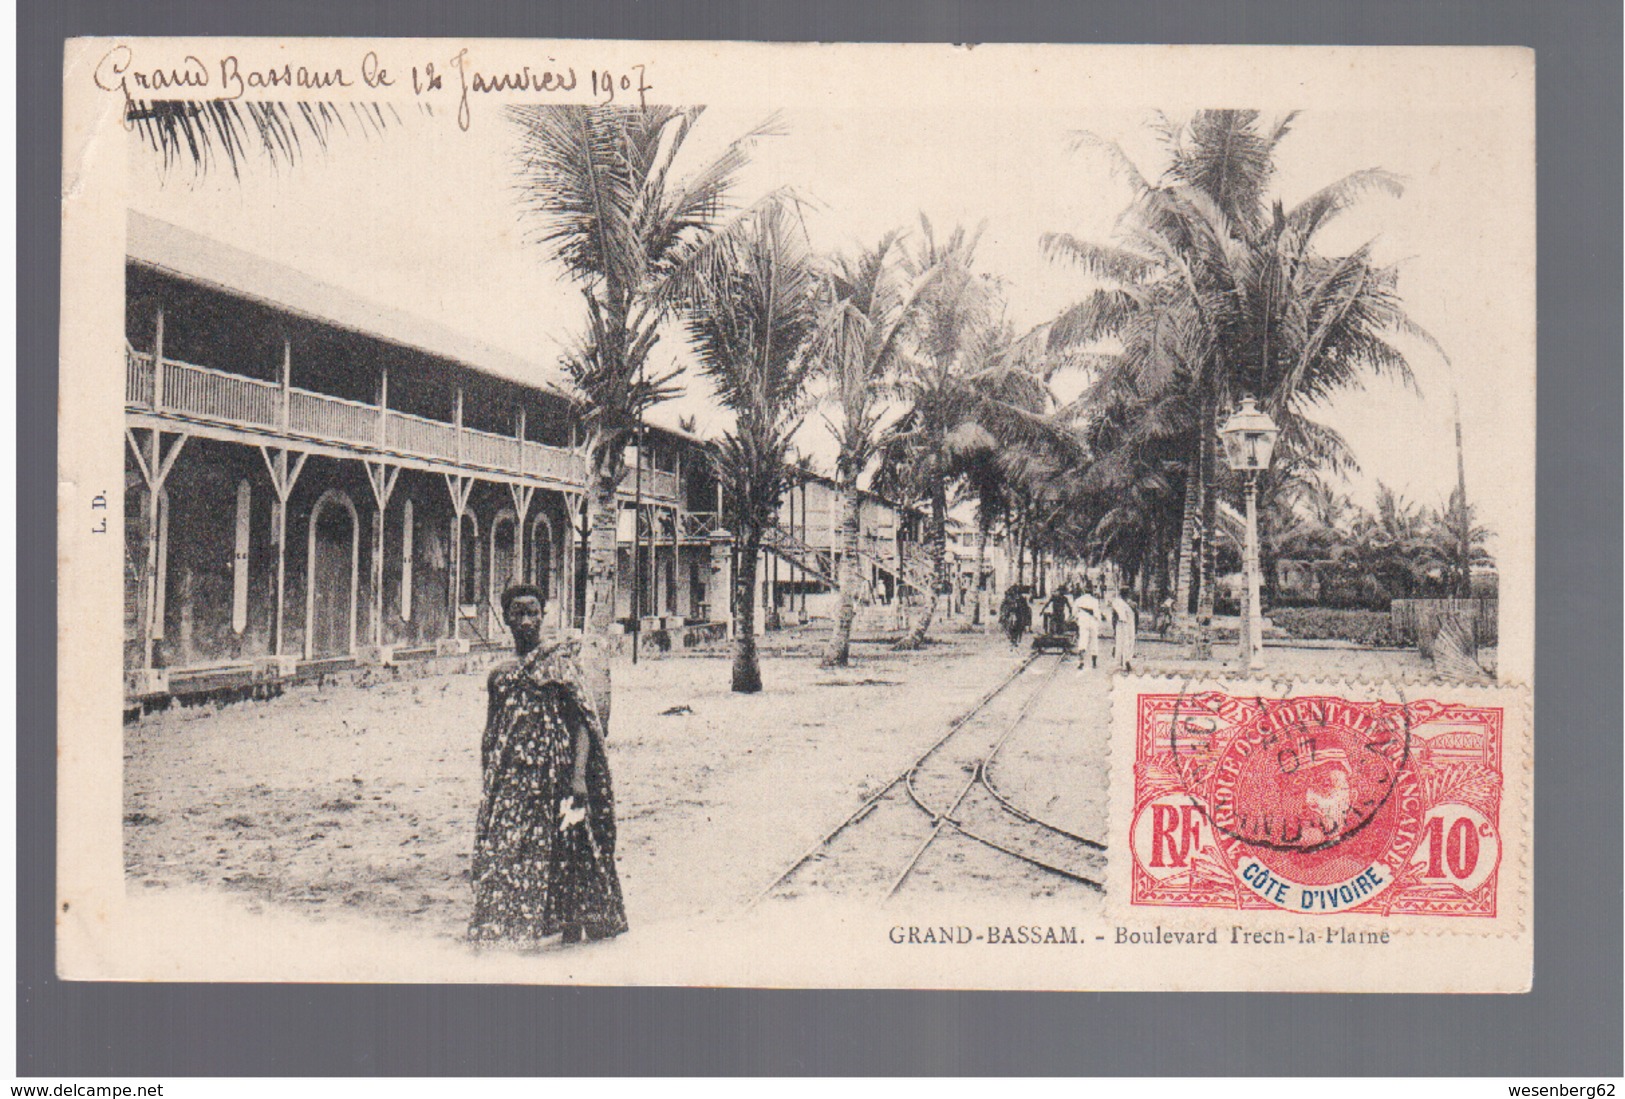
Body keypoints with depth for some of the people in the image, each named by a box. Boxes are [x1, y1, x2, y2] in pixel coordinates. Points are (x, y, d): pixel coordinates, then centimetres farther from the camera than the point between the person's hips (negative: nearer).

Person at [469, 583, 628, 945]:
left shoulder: (561, 661, 1)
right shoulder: (500, 676, 16)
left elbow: (582, 722, -6)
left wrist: (578, 776, -16)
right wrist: (489, 784, 14)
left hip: (553, 776, -5)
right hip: (511, 781, 5)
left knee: (563, 851, -7)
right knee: (501, 848, 0)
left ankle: (573, 926, 0)